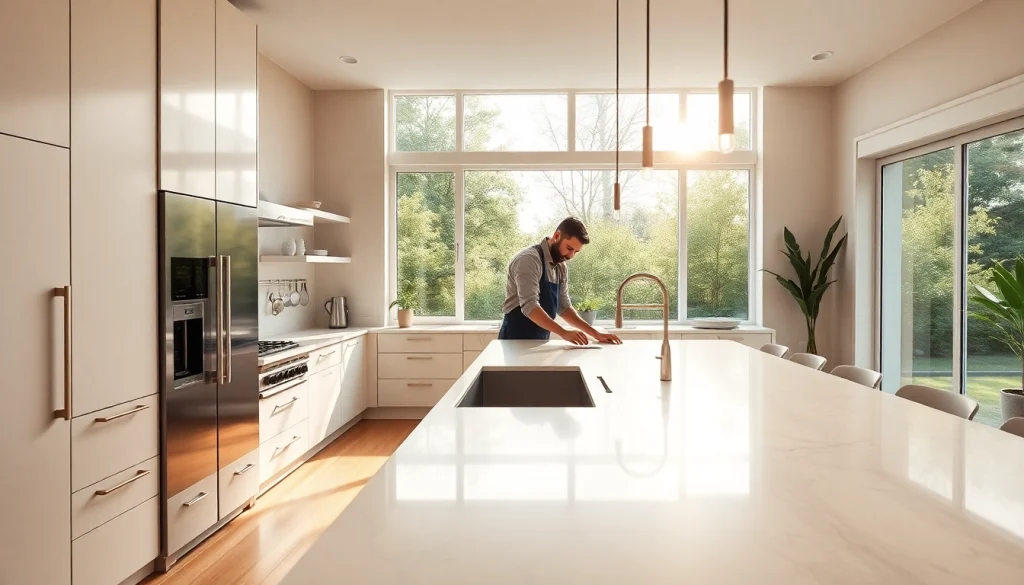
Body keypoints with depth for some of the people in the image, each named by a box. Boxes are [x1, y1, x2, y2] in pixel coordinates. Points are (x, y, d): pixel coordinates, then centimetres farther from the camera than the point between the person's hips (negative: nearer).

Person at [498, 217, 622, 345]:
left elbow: (564, 307, 10)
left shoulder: (561, 268, 7)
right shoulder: (529, 258, -18)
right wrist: (564, 333, -34)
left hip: (540, 342, 7)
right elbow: (529, 305, -28)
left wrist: (596, 334, 1)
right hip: (517, 340, -7)